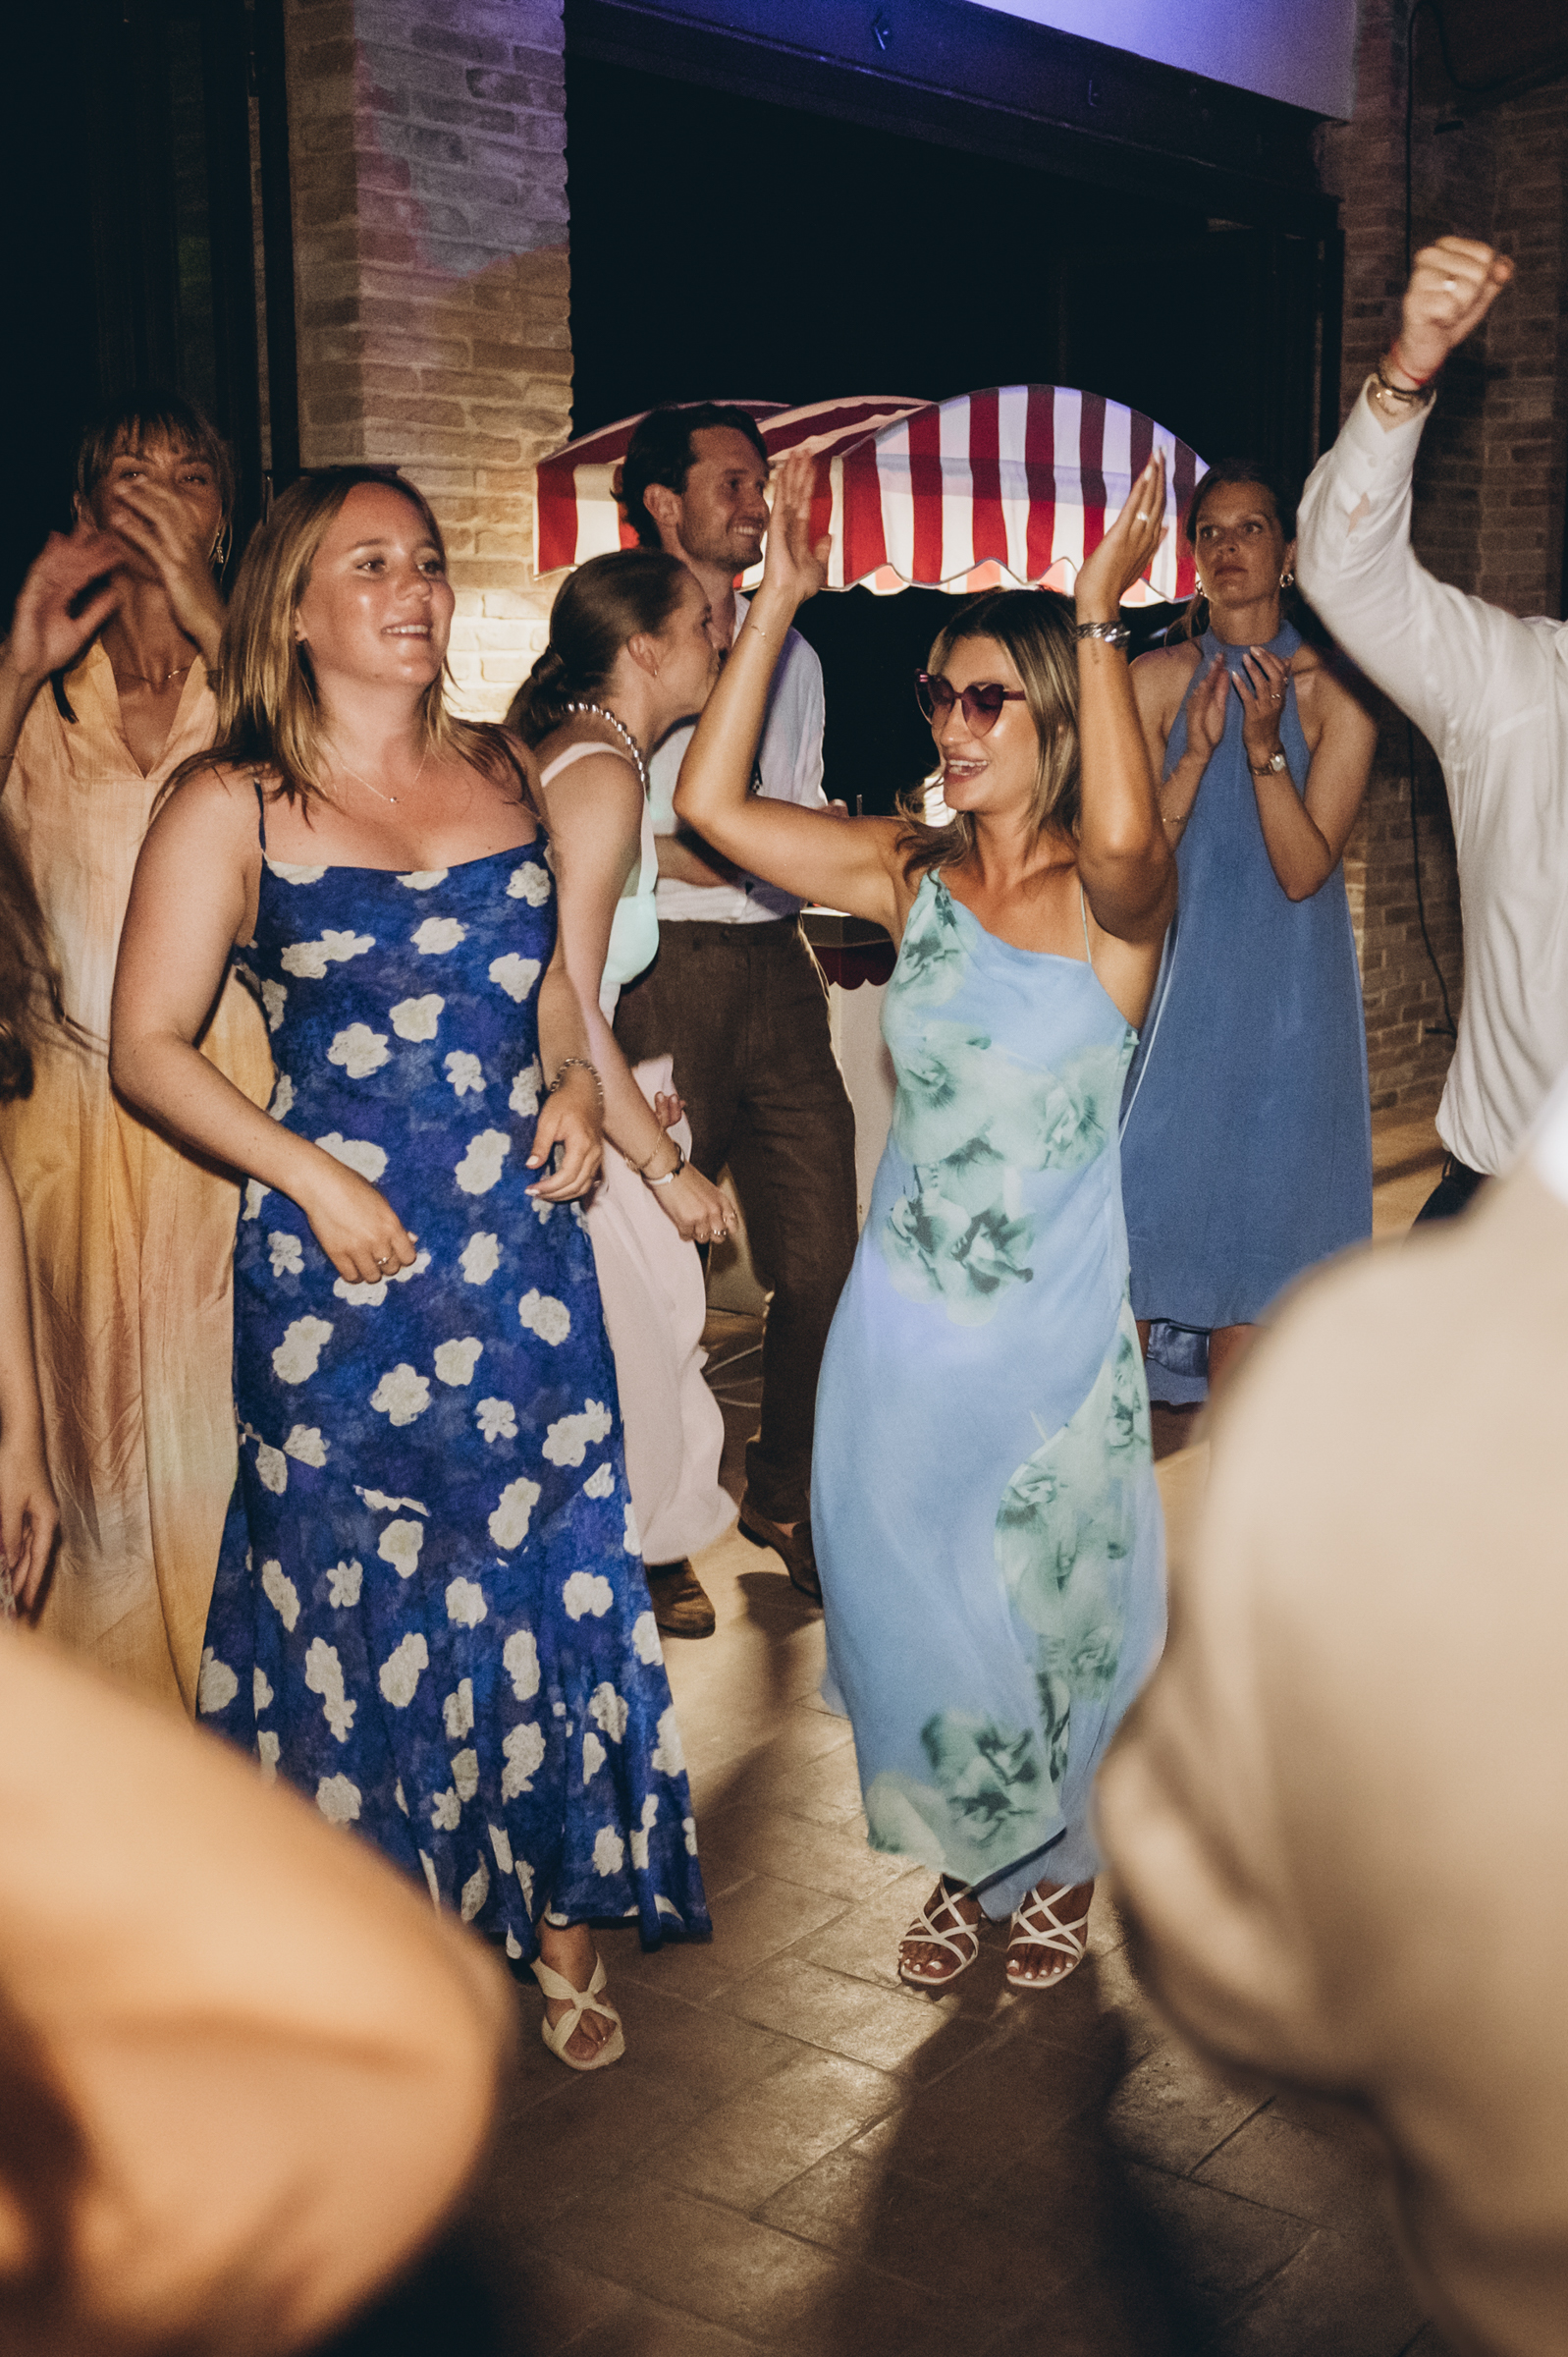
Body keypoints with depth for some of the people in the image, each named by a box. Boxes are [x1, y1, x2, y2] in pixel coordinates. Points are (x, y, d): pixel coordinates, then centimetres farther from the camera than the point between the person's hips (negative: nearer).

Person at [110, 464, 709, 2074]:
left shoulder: (501, 773, 8)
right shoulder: (231, 807, -6)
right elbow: (148, 1047, -6)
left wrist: (574, 1080, 3)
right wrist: (309, 1173, -15)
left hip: (523, 1245, 4)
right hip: (341, 1261, -3)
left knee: (550, 1571, 7)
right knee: (363, 1592, 8)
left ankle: (563, 1910, 26)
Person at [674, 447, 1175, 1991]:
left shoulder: (1108, 895, -12)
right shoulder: (908, 871, -1)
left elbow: (1127, 841, -38)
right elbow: (710, 803, -10)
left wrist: (1097, 613, -34)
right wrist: (778, 599, -13)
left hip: (1052, 1330, -3)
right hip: (904, 1322, 4)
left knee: (1043, 1619, 14)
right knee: (910, 1609, 14)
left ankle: (1055, 1862, 42)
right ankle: (970, 1862, 40)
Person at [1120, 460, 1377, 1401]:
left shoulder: (1334, 688, -5)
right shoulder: (1157, 679, 0)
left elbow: (1304, 871, -12)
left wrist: (1266, 745, -23)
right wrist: (1196, 752, -18)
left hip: (1286, 996, -1)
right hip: (1173, 981, 2)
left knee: (1257, 1218, 1)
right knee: (1150, 1200, 3)